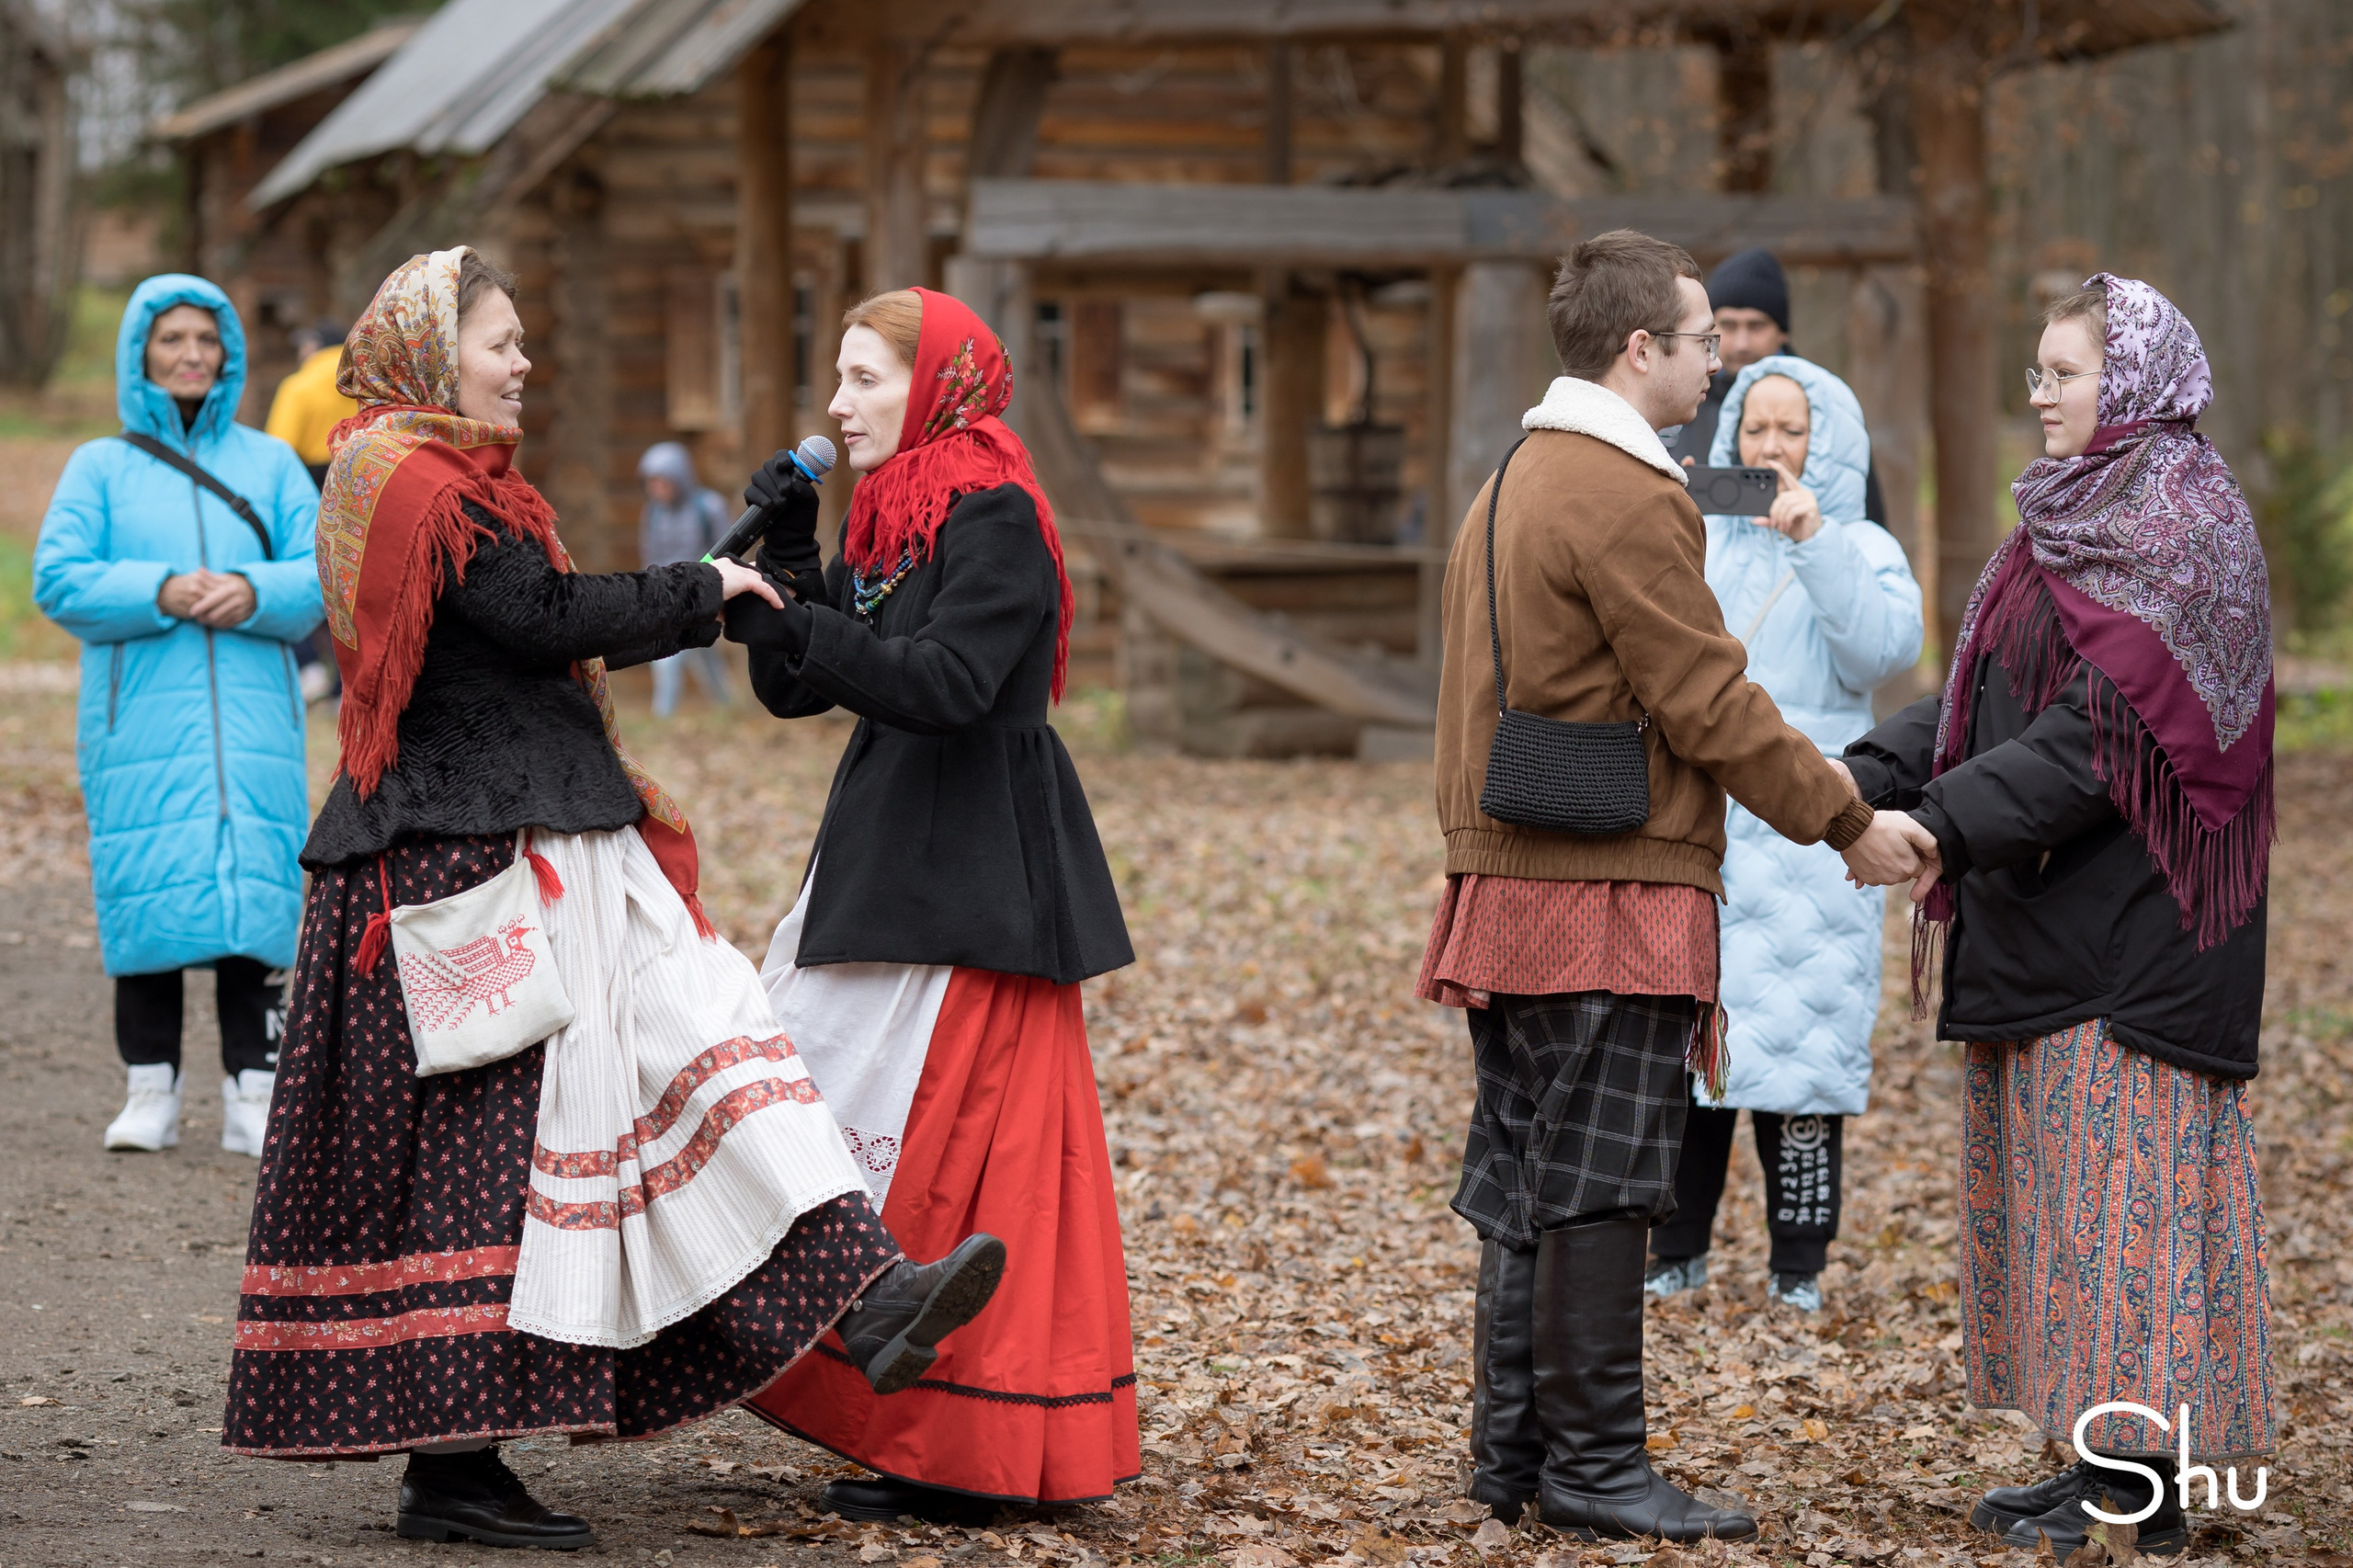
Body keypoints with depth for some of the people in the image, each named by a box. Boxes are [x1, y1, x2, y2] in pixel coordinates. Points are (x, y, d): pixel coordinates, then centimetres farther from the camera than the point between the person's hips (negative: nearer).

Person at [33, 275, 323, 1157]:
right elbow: (58, 579, -3)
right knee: (146, 898, -2)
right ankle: (151, 1092, 6)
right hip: (140, 720, -1)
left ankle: (253, 1099, -3)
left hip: (251, 718, 1)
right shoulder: (100, 468, 9)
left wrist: (254, 593, -16)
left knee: (250, 900, -5)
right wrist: (158, 593, -17)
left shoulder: (270, 464, 12)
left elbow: (323, 574, 4)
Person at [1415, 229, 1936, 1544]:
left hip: (1511, 889, 10)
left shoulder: (1510, 486, 17)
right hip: (1613, 903, -10)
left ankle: (1514, 1453, 18)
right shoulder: (1628, 500, -15)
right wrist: (1848, 823, -7)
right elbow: (1711, 706, -15)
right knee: (1598, 1192, -5)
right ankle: (1596, 1472, 0)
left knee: (1529, 1186, 13)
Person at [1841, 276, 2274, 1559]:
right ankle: (2103, 1463, 17)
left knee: (2121, 1189, -7)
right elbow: (1988, 695, 14)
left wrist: (1943, 824, -26)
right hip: (2050, 923, 10)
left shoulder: (2182, 535, -14)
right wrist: (1866, 774, 0)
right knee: (2055, 1186, 11)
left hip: (2130, 927, -9)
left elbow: (2105, 730, -21)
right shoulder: (2074, 518, 15)